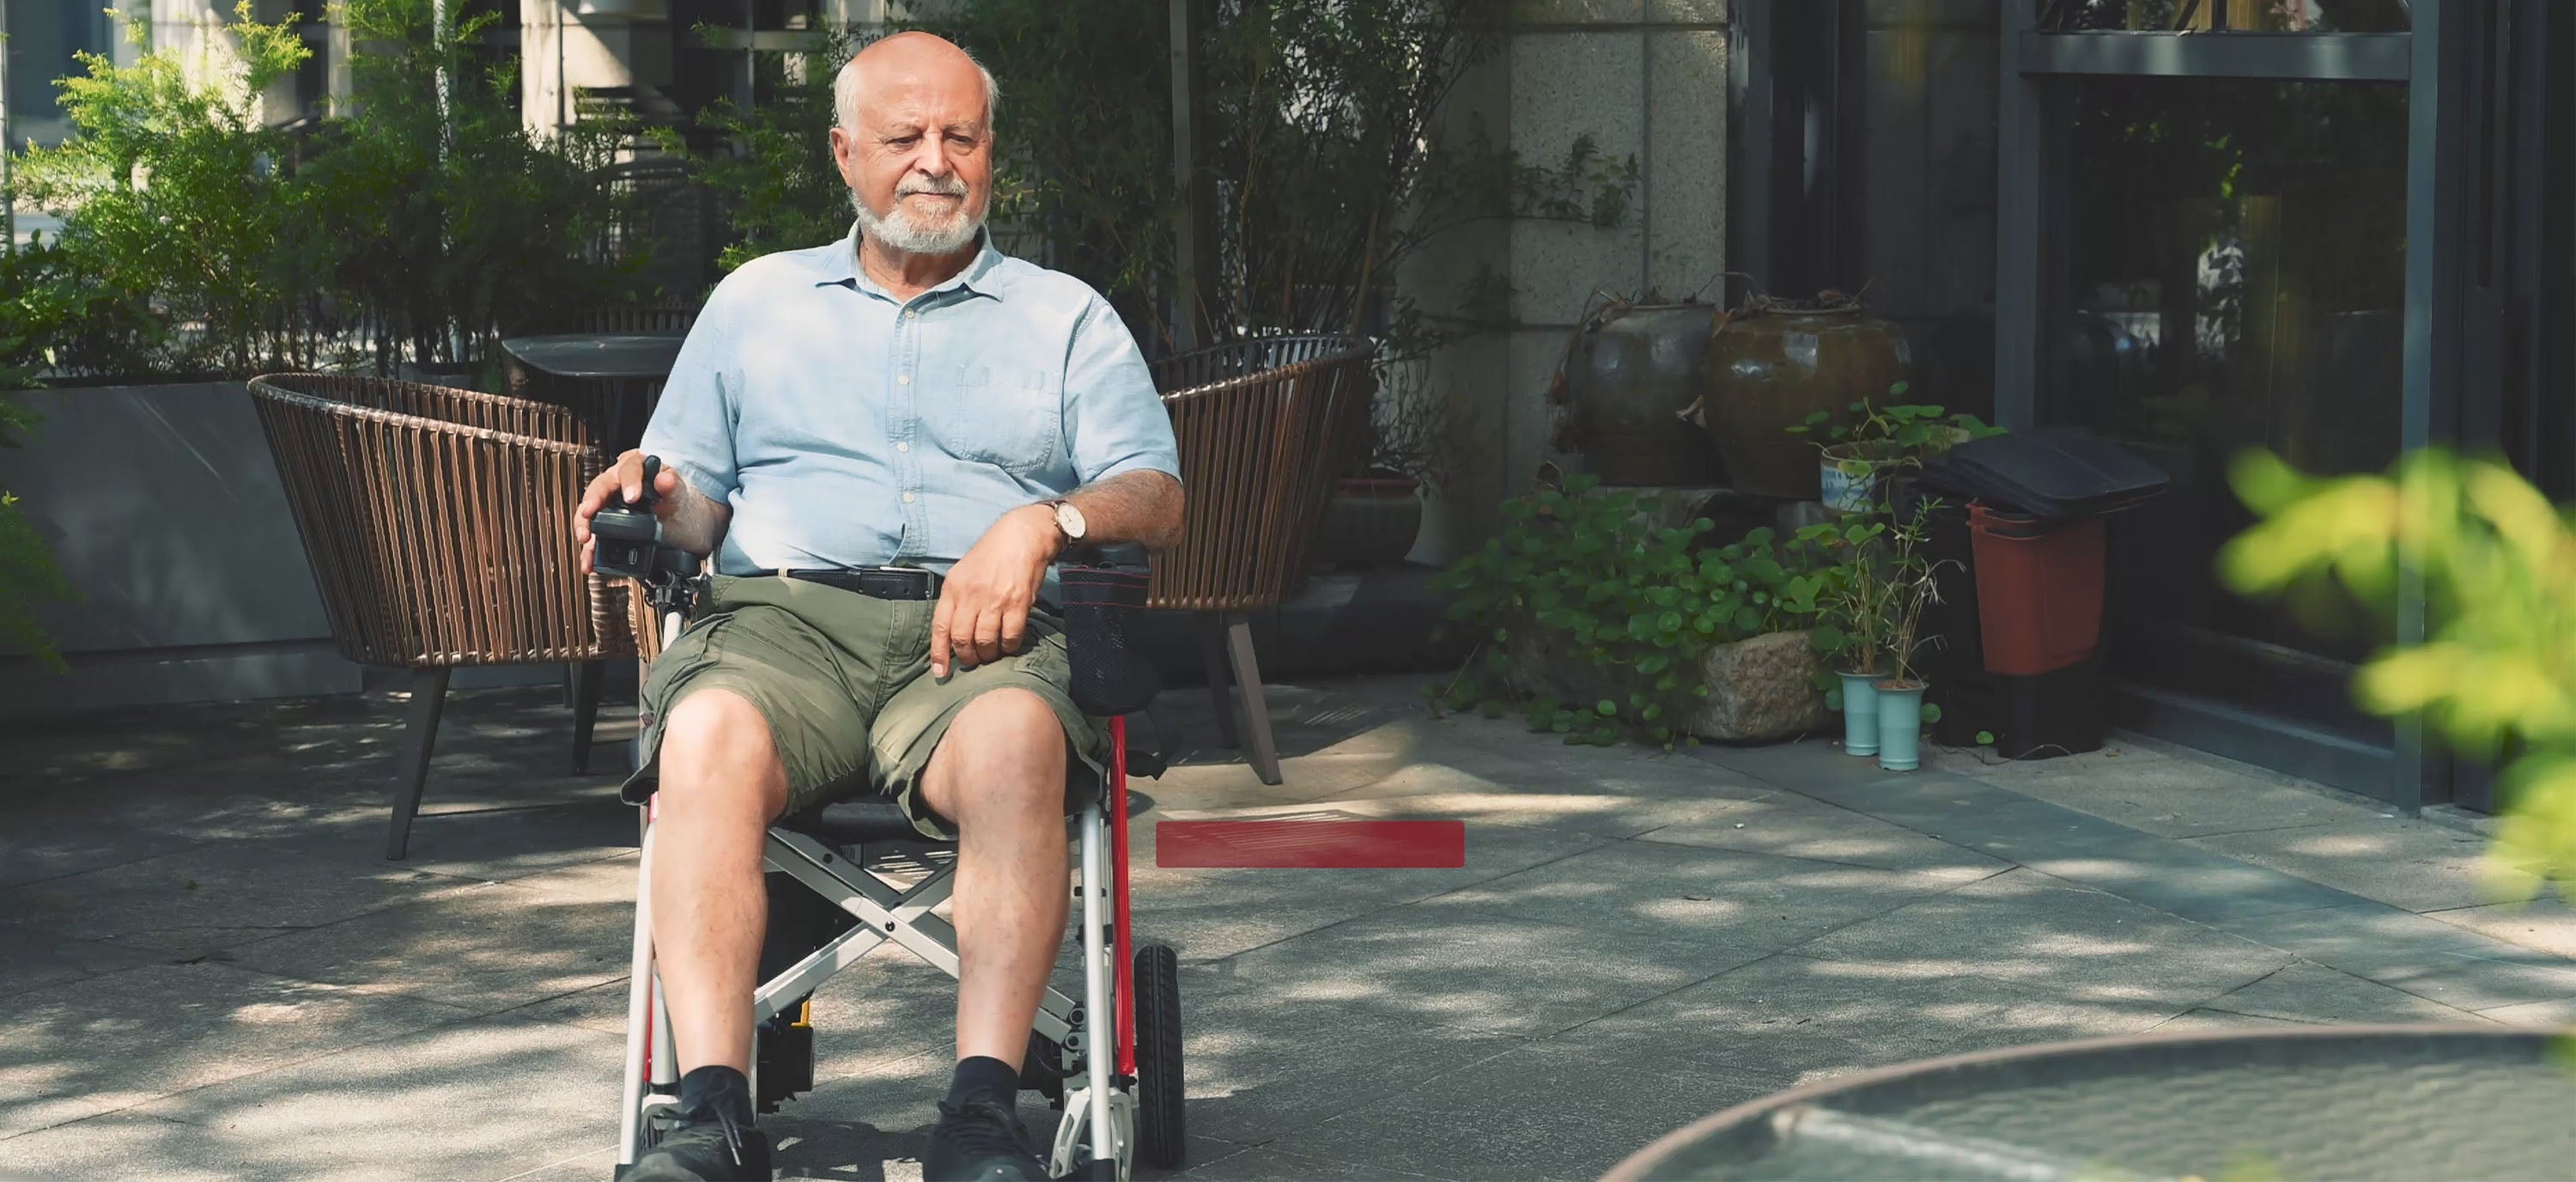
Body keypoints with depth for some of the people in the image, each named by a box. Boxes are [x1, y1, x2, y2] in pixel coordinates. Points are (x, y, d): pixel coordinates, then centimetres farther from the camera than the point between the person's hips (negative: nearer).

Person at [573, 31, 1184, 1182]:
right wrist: (654, 490, -3)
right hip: (780, 615, 1)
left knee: (1017, 740, -38)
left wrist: (1042, 524, -10)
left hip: (980, 638, -1)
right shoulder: (755, 299, 27)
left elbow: (1155, 498, 10)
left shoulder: (1067, 318, 23)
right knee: (709, 734, -35)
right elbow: (697, 503, 21)